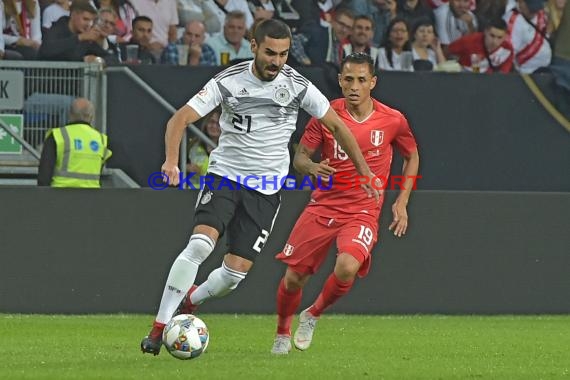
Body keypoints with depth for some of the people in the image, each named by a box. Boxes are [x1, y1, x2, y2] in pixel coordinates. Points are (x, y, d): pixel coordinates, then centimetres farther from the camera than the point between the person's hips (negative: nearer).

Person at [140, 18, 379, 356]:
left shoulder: (297, 85, -6)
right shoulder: (229, 81, -10)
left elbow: (337, 126, 7)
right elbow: (181, 117, -13)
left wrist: (364, 171, 7)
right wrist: (172, 160, -31)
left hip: (266, 189, 2)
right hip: (225, 175, -2)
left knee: (237, 271, -6)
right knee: (201, 243, -25)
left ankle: (190, 300, 28)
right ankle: (160, 326, -19)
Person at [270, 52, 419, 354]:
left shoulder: (392, 120, -5)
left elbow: (412, 156, 13)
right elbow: (300, 156, 3)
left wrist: (402, 202, 6)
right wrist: (312, 167, -21)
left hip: (363, 212, -1)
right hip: (323, 206, 2)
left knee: (347, 267, -29)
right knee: (293, 277, -1)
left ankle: (313, 315, 1)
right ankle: (282, 333, 30)